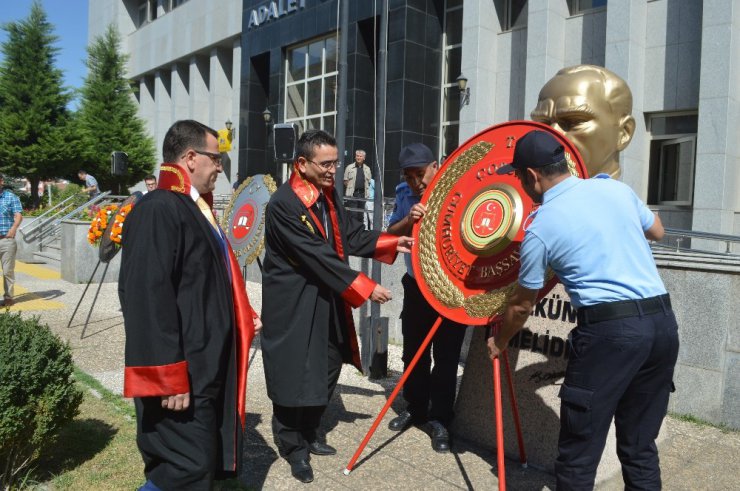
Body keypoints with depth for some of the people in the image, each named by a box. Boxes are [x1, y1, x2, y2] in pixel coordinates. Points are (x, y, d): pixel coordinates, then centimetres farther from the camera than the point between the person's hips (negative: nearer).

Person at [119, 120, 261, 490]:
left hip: (206, 364, 10)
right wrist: (169, 377, -24)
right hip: (183, 373, -10)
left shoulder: (193, 207, 13)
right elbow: (149, 298, -25)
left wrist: (241, 315, 17)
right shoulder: (157, 210, -19)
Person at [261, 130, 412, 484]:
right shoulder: (283, 204, -23)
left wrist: (391, 243, -1)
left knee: (327, 370, 17)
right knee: (295, 375, 3)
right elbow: (319, 257, -26)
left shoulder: (328, 193, 5)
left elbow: (349, 235, 11)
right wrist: (366, 288, -23)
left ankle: (308, 436, 36)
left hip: (326, 300, 9)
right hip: (293, 305, -9)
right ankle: (293, 447, 24)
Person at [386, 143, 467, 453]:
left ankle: (439, 419, 18)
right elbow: (390, 235, -3)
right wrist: (407, 221, -22)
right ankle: (415, 408, 34)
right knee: (413, 352, 15)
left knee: (446, 357, 3)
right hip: (416, 286, 5)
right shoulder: (404, 194, -1)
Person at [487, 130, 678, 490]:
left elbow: (521, 304, 6)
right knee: (640, 446, 17)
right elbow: (656, 232, 27)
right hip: (662, 321, 7)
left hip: (610, 328, -6)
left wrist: (499, 342, 24)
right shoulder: (615, 187, 9)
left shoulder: (541, 228, -5)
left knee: (578, 453, 5)